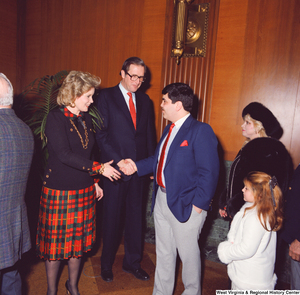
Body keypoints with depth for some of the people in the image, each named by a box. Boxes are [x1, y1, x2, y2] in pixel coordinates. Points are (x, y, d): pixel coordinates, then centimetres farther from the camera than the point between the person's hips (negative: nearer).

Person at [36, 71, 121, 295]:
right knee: (55, 242, 9)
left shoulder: (86, 118, 6)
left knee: (79, 241, 16)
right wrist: (99, 168, -20)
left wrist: (94, 181, 14)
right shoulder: (56, 118, -13)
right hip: (59, 191, -5)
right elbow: (64, 154, -22)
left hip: (84, 190, 6)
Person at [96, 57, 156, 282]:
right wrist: (117, 160, -15)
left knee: (136, 216, 13)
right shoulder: (106, 97, -2)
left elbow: (150, 134, 12)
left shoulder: (145, 100, 11)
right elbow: (101, 134, -8)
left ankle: (132, 262, 32)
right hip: (116, 168, -4)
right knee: (112, 217, 9)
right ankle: (107, 264, 31)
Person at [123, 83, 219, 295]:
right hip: (162, 199, 8)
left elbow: (209, 172, -19)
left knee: (188, 253, 13)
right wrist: (137, 166, 6)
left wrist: (198, 204, -19)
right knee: (163, 253, 22)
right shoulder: (170, 129, 9)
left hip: (185, 205, -8)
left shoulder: (201, 130, -17)